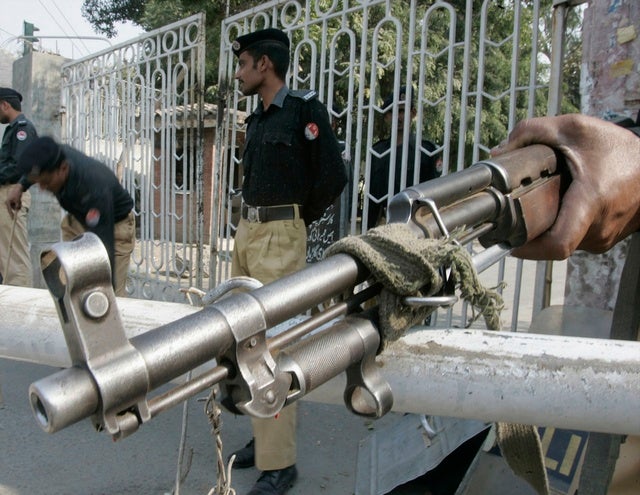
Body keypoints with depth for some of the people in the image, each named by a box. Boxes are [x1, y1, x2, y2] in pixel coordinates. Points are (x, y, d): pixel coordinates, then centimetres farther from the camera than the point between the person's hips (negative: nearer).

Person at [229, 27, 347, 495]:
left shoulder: (305, 109, -7)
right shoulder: (257, 117, 16)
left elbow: (334, 176, -9)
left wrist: (298, 217, 1)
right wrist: (253, 221, 7)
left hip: (280, 237, -9)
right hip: (247, 231, 9)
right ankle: (263, 436, 29)